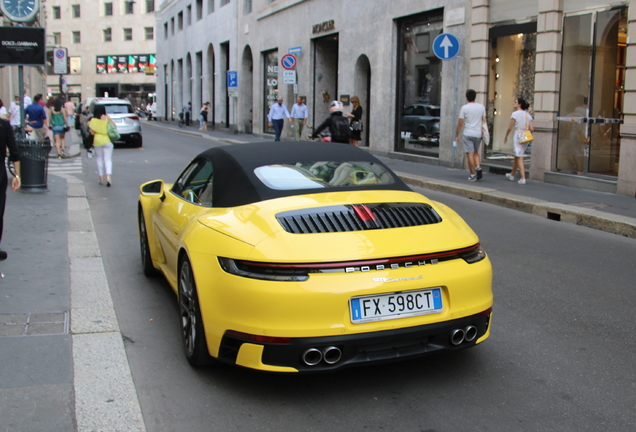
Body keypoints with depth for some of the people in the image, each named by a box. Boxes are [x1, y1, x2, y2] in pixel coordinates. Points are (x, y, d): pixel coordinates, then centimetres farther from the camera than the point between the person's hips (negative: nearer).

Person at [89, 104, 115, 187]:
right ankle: (108, 176, -21)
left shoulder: (93, 120, -2)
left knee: (99, 159, 12)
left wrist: (89, 125, 11)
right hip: (107, 141, 0)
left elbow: (92, 132, -6)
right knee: (108, 160, -1)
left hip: (97, 141, 0)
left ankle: (101, 178, 14)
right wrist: (108, 117, 8)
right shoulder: (106, 118, -1)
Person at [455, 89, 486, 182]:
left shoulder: (464, 108, -6)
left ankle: (473, 175, -2)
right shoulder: (481, 107, 6)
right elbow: (484, 120, 10)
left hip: (468, 134, -4)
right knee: (476, 152, 20)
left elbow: (460, 123, -6)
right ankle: (478, 167, -3)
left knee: (470, 154, -2)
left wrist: (457, 135, 1)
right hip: (478, 134, 4)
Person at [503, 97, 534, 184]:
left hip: (518, 136, -6)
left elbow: (510, 128, -7)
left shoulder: (515, 114, -7)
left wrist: (506, 137, 7)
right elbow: (532, 129, 3)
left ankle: (523, 178, -12)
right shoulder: (528, 115, 10)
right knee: (516, 157, 20)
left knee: (519, 158, -4)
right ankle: (512, 175, 34)